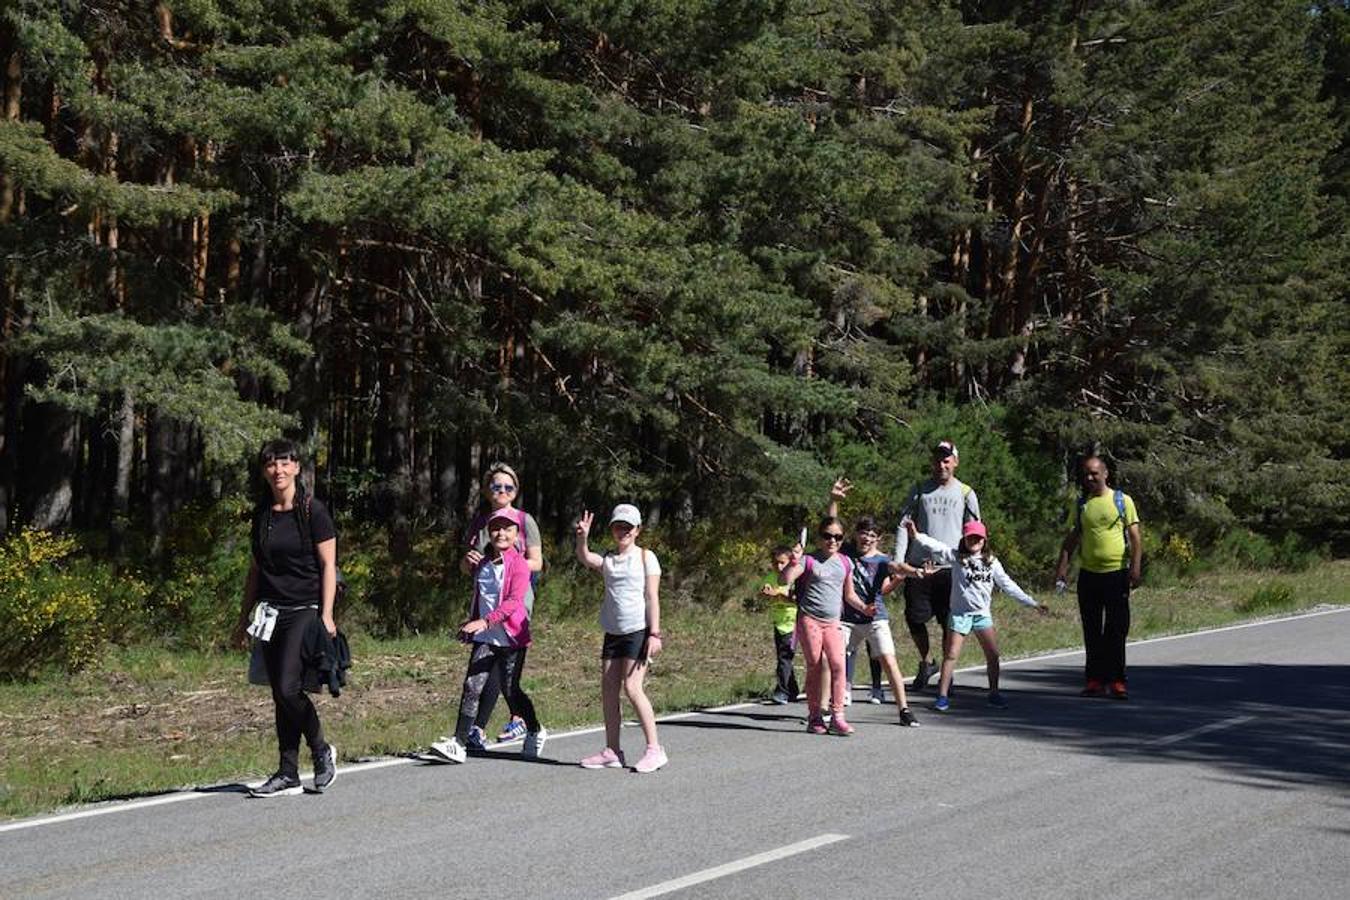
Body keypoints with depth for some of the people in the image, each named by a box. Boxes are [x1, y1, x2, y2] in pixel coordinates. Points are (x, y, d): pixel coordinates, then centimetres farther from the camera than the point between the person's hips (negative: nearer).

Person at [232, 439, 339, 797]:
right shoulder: (261, 514, 11)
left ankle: (322, 750, 7)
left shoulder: (312, 510, -6)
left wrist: (326, 616, -14)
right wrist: (244, 617, 18)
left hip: (304, 609, -6)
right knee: (279, 695, 5)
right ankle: (288, 775, 9)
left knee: (289, 688, -16)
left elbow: (328, 566, -7)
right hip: (270, 612, 6)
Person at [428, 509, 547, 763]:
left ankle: (535, 732, 30)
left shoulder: (519, 564, -11)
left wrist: (485, 621, -32)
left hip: (511, 637, -5)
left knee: (511, 690, 5)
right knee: (472, 686, -7)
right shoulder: (483, 564, 11)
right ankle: (459, 744, -9)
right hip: (485, 637, 5)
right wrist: (471, 624, 21)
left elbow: (514, 601, -23)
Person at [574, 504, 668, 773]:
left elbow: (652, 597, -5)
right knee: (608, 690, 4)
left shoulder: (645, 557, 0)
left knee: (632, 688, -13)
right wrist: (582, 538, -31)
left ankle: (654, 749, -7)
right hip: (613, 632, 6)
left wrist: (654, 633, -11)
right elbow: (585, 558, -12)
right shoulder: (607, 560, 10)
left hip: (638, 630, -6)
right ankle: (612, 751, 13)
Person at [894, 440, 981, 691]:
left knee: (950, 622, 1)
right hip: (918, 566, 1)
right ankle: (926, 663, 24)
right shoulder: (920, 490, 8)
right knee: (914, 619, 1)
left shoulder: (965, 493, 6)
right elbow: (904, 525, 5)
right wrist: (898, 560, -5)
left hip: (950, 567, -1)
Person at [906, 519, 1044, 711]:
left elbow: (1008, 585, 11)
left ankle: (994, 694, 18)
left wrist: (1032, 603, 9)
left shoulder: (992, 562, 8)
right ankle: (942, 697, -1)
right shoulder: (956, 557, -1)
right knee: (951, 655, -5)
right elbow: (937, 547, -15)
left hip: (983, 614, 3)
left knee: (993, 655, 4)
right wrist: (917, 536, -33)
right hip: (960, 613, -3)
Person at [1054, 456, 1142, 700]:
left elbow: (1135, 537, -1)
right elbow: (1071, 539, 10)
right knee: (1092, 631, 5)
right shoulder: (1080, 505, 9)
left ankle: (1116, 680, 3)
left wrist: (1136, 566, -11)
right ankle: (1095, 680, 11)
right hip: (1088, 573, 3)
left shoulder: (1122, 500, 2)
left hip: (1117, 572, -3)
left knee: (1117, 629, -2)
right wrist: (1062, 565, -2)